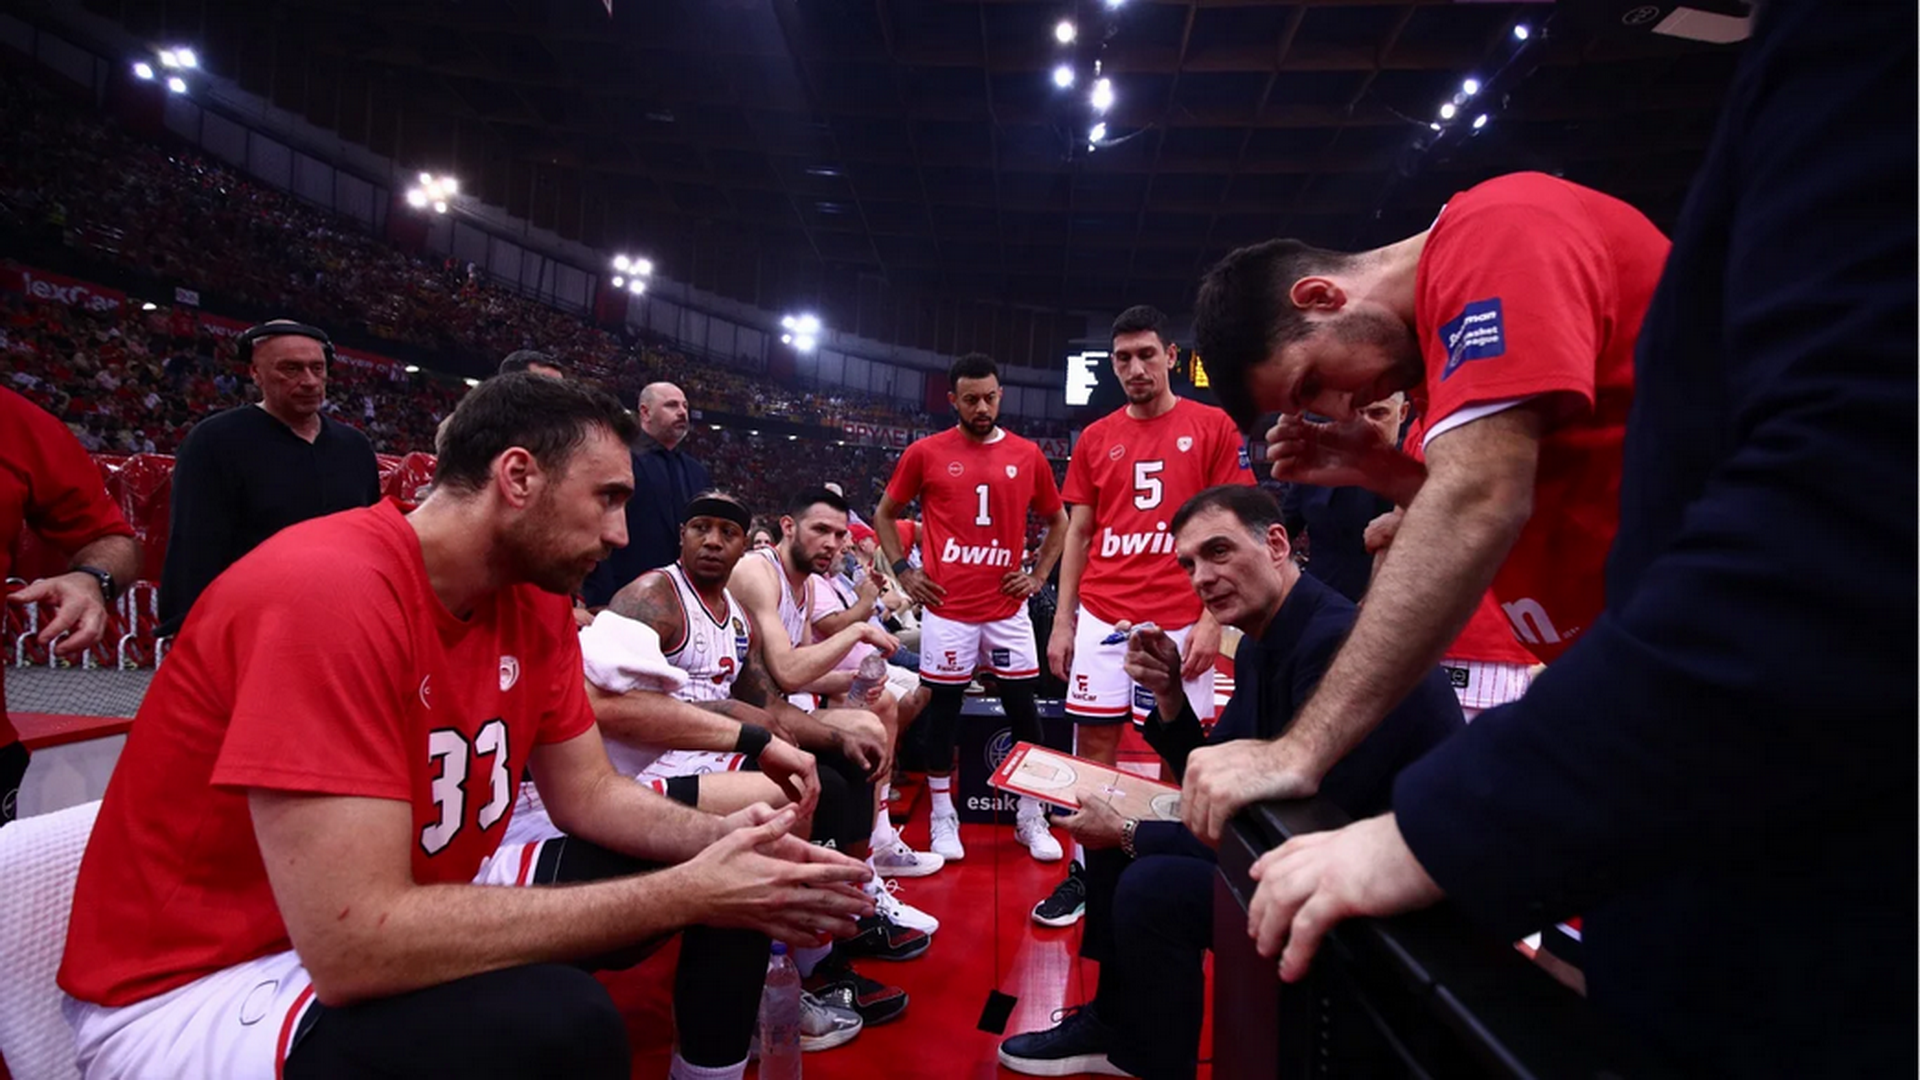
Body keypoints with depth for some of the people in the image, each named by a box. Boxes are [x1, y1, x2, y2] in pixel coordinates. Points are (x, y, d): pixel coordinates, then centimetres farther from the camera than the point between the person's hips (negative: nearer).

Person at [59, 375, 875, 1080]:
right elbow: (355, 948, -33)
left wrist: (726, 842, -16)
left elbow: (589, 794, 4)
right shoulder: (329, 589, -28)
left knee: (727, 874, 0)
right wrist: (682, 896, -30)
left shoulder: (535, 606, -2)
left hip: (408, 914, 8)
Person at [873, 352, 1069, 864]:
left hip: (1007, 609, 2)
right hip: (947, 608, -1)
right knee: (942, 711, 8)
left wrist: (1038, 576, 6)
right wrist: (903, 571, 2)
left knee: (1024, 711, 6)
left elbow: (1058, 522, 16)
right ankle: (942, 817, 23)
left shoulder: (1027, 455, 4)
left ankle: (1031, 818, 22)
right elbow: (884, 513, 11)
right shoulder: (925, 452, -1)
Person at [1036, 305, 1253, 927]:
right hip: (1101, 618, 3)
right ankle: (1082, 872, 19)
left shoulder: (1213, 427, 2)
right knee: (1092, 745, 7)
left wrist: (1213, 619, -10)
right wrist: (1062, 622, 5)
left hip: (1180, 622, -3)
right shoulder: (1094, 439, 11)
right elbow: (1078, 535, 11)